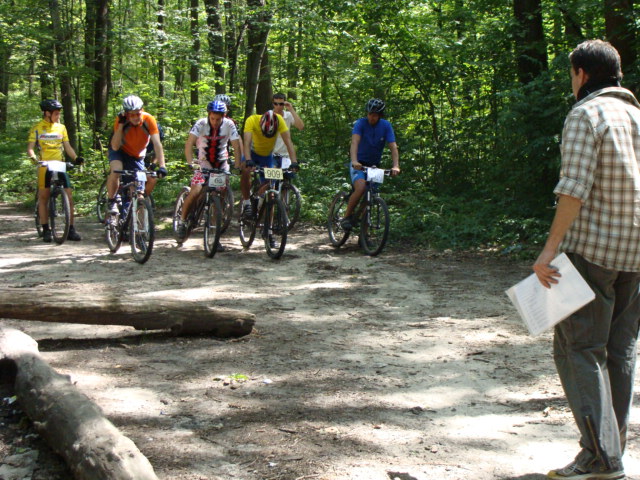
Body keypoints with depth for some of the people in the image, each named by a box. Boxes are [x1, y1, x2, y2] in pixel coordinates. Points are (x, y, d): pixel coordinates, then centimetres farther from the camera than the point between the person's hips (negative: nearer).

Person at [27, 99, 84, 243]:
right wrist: (33, 157, -26)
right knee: (43, 197, 2)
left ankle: (71, 229, 0)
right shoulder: (37, 128, 0)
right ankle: (46, 230, 9)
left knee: (69, 196, -5)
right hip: (44, 166, -3)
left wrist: (76, 158, -10)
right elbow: (30, 147, -5)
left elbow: (67, 146, 8)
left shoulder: (61, 127, 10)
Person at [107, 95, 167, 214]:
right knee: (116, 170, -33)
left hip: (137, 157, 2)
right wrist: (121, 124, -42)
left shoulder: (149, 120, -27)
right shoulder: (121, 120, -28)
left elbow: (157, 144, -32)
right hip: (120, 151, -2)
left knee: (151, 180, -12)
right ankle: (111, 202, -15)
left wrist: (162, 166, -42)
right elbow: (115, 147, -34)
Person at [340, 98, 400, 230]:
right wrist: (354, 161, -47)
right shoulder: (361, 123, -15)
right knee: (361, 188, -30)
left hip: (374, 165, 4)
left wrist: (396, 166, -32)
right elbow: (355, 142, -29)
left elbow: (393, 147, -15)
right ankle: (346, 217, -14)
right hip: (359, 164, -4)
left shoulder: (386, 126, -6)